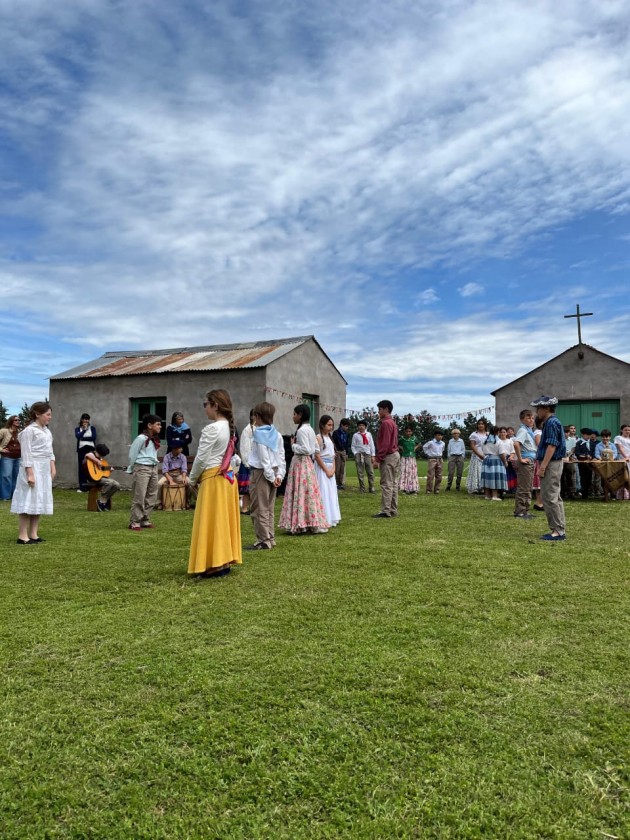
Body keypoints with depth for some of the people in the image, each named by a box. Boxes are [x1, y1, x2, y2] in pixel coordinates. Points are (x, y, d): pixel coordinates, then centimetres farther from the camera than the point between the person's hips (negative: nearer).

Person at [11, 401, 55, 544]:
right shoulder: (29, 430, -11)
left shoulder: (47, 431, 15)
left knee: (39, 500, 9)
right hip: (33, 468, -8)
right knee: (29, 500, -6)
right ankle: (23, 536, -1)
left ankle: (33, 534, 14)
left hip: (45, 469, 8)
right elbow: (26, 454, -14)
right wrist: (30, 474, -19)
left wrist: (52, 467, 13)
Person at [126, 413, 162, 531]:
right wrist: (131, 469, 2)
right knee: (139, 496, -5)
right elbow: (132, 453, -7)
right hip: (142, 468, -8)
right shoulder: (141, 438, -13)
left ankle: (145, 520, 20)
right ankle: (135, 522, 2)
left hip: (154, 468, 8)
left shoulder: (155, 439, 10)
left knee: (152, 496, 11)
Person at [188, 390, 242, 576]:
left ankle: (215, 565, 5)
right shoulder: (230, 427, 9)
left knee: (212, 522, 0)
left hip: (213, 478, -8)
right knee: (224, 520, 13)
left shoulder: (212, 429, -16)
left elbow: (201, 458, -13)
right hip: (228, 476, 8)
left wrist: (193, 478, 1)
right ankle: (225, 560, 19)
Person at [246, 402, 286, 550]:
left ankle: (264, 541, 3)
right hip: (273, 473, 8)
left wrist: (271, 476, -12)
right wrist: (279, 474, 3)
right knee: (269, 509, 14)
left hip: (260, 473, -8)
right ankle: (270, 539, 20)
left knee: (260, 509, 0)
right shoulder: (277, 434, 7)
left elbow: (264, 458, -17)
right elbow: (281, 456, 5)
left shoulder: (259, 434, -13)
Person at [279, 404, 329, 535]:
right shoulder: (310, 429, 13)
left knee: (300, 492, -5)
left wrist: (293, 445, -9)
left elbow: (305, 449, -22)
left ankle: (300, 524, 0)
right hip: (307, 462, 9)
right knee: (308, 492, 10)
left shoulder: (301, 430, -15)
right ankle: (313, 523, 14)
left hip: (300, 463, -9)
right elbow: (316, 448, 17)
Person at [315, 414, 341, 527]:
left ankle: (330, 519, 16)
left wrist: (333, 469, 0)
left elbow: (333, 455, 14)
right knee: (323, 493, -7)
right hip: (322, 468, -8)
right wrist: (326, 470, -15)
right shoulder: (318, 438, -10)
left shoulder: (329, 437, 14)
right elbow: (317, 456, -15)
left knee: (331, 493, 9)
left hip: (330, 468, 8)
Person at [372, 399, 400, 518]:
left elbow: (385, 443, -20)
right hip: (395, 454, 10)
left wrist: (378, 459, -19)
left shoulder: (386, 423, -15)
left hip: (388, 456, -10)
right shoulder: (392, 422, 17)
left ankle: (386, 512, -6)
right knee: (393, 483, 11)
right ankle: (393, 510, 15)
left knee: (386, 484, -8)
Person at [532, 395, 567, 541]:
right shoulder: (550, 423, 17)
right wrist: (542, 465, 20)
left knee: (550, 498, -8)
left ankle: (558, 530, -3)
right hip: (551, 464, 11)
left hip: (551, 464, -11)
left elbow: (551, 446, -21)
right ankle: (559, 530, 18)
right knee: (554, 498, 13)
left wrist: (543, 467, -23)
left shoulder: (552, 423, -14)